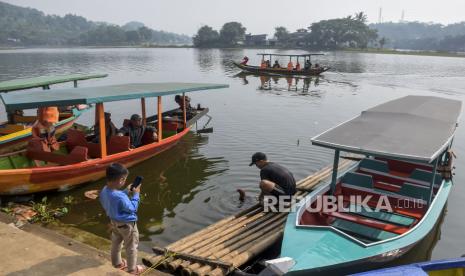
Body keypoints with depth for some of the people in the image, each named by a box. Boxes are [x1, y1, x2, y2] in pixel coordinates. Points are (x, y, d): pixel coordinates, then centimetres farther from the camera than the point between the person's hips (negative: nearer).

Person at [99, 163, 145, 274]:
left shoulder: (104, 191, -13)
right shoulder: (120, 197, -39)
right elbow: (132, 208, -24)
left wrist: (126, 191, -1)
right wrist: (135, 195, -15)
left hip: (114, 221, 8)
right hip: (127, 224, -8)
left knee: (116, 243, 28)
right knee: (131, 247, 14)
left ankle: (117, 263, 48)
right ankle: (132, 269, 30)